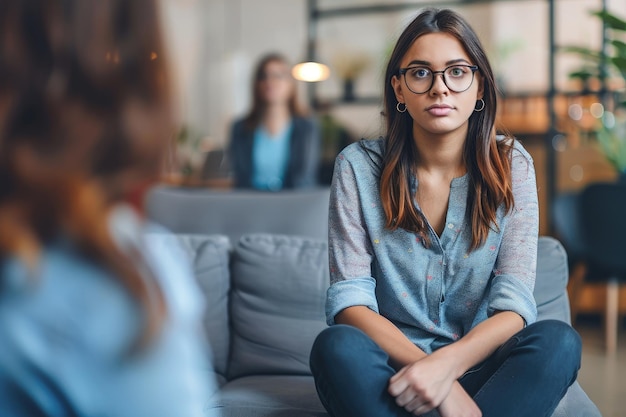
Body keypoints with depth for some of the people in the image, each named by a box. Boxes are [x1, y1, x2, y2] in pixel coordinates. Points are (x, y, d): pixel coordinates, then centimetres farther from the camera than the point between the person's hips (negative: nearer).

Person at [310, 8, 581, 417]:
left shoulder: (511, 165, -1)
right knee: (337, 346, -33)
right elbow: (350, 298, -10)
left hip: (476, 365, 2)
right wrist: (435, 379, -25)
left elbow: (514, 305, -9)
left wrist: (446, 363, -29)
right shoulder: (359, 166, -4)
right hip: (391, 365, -1)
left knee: (558, 341, -28)